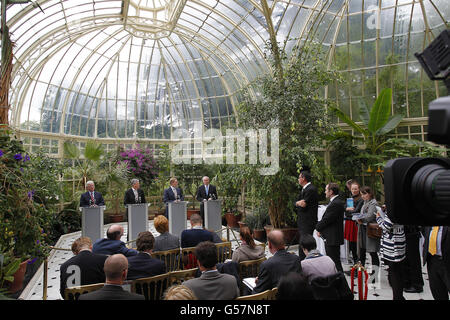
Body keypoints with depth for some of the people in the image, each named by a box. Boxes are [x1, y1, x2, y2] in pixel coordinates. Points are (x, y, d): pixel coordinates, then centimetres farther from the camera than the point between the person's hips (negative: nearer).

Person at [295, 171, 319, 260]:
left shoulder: (311, 189, -17)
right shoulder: (304, 189, 15)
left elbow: (304, 206, -21)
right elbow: (296, 202, 10)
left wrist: (298, 203, -4)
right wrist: (298, 203, -10)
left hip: (308, 222, -10)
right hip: (302, 221, 10)